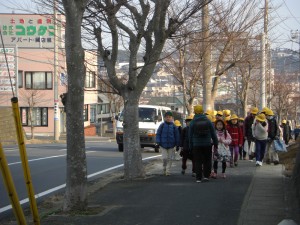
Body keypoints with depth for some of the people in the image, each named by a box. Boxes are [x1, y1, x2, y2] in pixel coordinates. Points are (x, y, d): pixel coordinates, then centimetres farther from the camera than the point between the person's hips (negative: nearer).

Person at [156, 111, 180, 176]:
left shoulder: (173, 126, 1)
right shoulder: (162, 125, -1)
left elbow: (177, 136, 5)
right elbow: (158, 134, 1)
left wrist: (177, 144, 3)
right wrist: (158, 142, -9)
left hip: (171, 145, 1)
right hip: (163, 145, -1)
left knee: (169, 158, 3)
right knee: (164, 158, -4)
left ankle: (168, 171, 10)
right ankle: (164, 169, 18)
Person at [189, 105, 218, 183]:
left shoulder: (192, 122, -2)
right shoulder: (208, 121, 2)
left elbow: (190, 135, 2)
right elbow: (213, 134, 5)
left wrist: (191, 146, 10)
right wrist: (215, 143, 11)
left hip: (196, 145, -1)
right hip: (207, 144, 1)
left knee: (198, 162, 2)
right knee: (207, 161, 11)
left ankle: (198, 178, -1)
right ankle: (206, 176, 7)